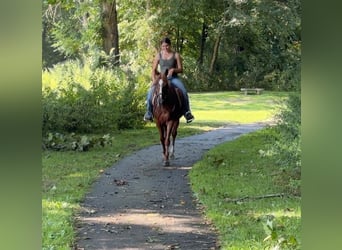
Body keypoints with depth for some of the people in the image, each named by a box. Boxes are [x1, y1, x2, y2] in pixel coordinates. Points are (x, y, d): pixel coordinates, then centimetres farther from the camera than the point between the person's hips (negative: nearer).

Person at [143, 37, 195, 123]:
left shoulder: (176, 55, 3)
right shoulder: (158, 56, 8)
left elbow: (181, 70, 3)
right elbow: (154, 70, 12)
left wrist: (173, 70, -18)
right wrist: (154, 80, -4)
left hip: (174, 78, -1)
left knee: (183, 92, -29)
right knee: (151, 92, -25)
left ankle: (186, 112, -17)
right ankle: (149, 112, -7)